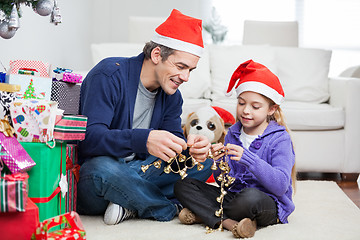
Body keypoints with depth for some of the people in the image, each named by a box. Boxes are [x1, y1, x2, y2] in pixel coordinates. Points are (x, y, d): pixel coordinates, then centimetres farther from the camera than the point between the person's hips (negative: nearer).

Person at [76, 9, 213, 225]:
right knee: (103, 168, -41)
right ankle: (172, 209, -15)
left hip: (136, 172, 7)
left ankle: (131, 206, -18)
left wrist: (191, 148, -23)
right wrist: (143, 139, -44)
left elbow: (173, 139, 3)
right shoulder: (109, 75, -17)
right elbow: (90, 136, -28)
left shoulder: (172, 95, 6)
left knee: (204, 160, -4)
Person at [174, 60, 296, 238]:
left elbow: (281, 185, -21)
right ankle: (228, 222, -23)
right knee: (183, 185, -7)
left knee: (251, 197, -40)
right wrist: (219, 162, -16)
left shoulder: (280, 139, -8)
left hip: (269, 203, -6)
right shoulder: (233, 133, 8)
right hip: (233, 195, 6)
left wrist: (248, 159, -30)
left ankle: (205, 214, -14)